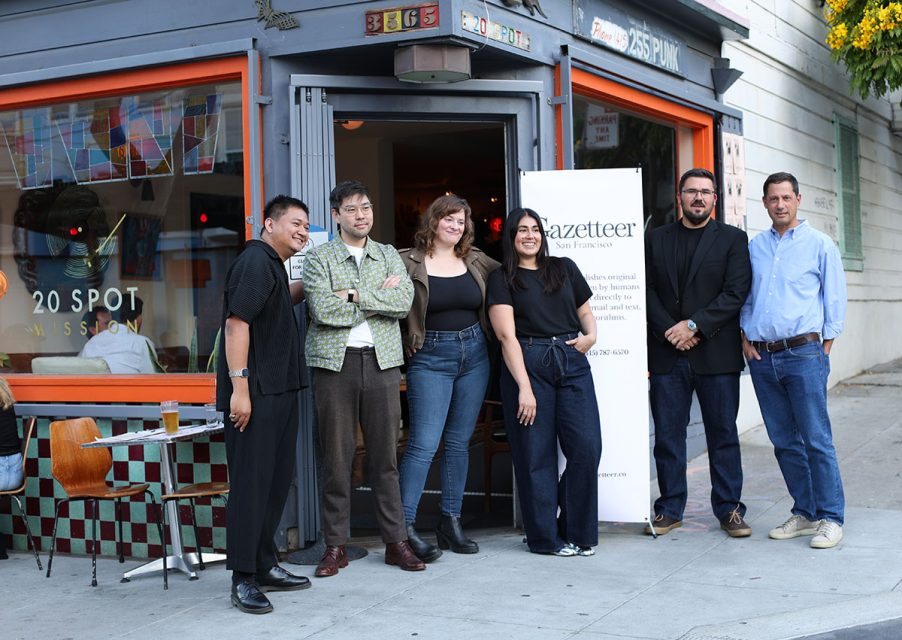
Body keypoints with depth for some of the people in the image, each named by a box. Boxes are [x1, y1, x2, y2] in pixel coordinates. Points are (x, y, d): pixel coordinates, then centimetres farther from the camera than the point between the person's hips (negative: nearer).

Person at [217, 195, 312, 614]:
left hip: (279, 391, 10)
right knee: (251, 482, -6)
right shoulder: (255, 261, -11)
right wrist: (239, 386, -25)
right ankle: (243, 579, 1)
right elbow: (236, 321, -19)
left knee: (277, 479, 13)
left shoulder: (273, 265, 19)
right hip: (254, 392, -10)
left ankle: (264, 566, 23)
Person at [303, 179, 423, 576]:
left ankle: (396, 540, 12)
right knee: (336, 457, 1)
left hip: (382, 361, 2)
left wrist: (355, 296, -10)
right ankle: (335, 546, 9)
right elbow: (323, 309, -12)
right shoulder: (319, 258, 4)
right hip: (334, 362, -2)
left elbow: (404, 301, -4)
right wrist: (379, 298, -6)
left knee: (385, 454, 5)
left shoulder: (389, 256, 13)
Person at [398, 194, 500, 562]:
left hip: (474, 353, 5)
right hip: (430, 357, -5)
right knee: (424, 443, -10)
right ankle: (405, 527, -5)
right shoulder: (409, 263, -4)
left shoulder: (476, 262, 9)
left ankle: (451, 522, 18)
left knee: (459, 442, 10)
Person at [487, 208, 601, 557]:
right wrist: (524, 388, -14)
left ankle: (578, 531, 10)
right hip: (526, 364, -3)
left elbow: (585, 310, 25)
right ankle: (546, 537, 12)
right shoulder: (502, 278, 3)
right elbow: (506, 335, -6)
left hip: (572, 362, 3)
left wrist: (590, 335, 1)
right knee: (536, 455, 0)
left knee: (586, 447, -6)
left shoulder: (564, 268, 15)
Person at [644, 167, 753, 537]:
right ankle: (670, 509, 15)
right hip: (666, 354, 2)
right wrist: (670, 331, -8)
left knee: (723, 435, 4)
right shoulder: (656, 240, 12)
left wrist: (694, 325, -12)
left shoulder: (733, 239, 6)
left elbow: (736, 293, -4)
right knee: (667, 435, 6)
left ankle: (729, 509, 14)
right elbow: (647, 292, 5)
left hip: (717, 354, -1)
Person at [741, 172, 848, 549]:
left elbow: (835, 300, 2)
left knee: (817, 440, -6)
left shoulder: (820, 244, 2)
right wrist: (746, 339, 6)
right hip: (761, 358, 4)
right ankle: (805, 513, 19)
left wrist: (824, 349, -2)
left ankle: (830, 518, 2)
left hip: (803, 353, -4)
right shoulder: (754, 246, 13)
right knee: (784, 442, 9)